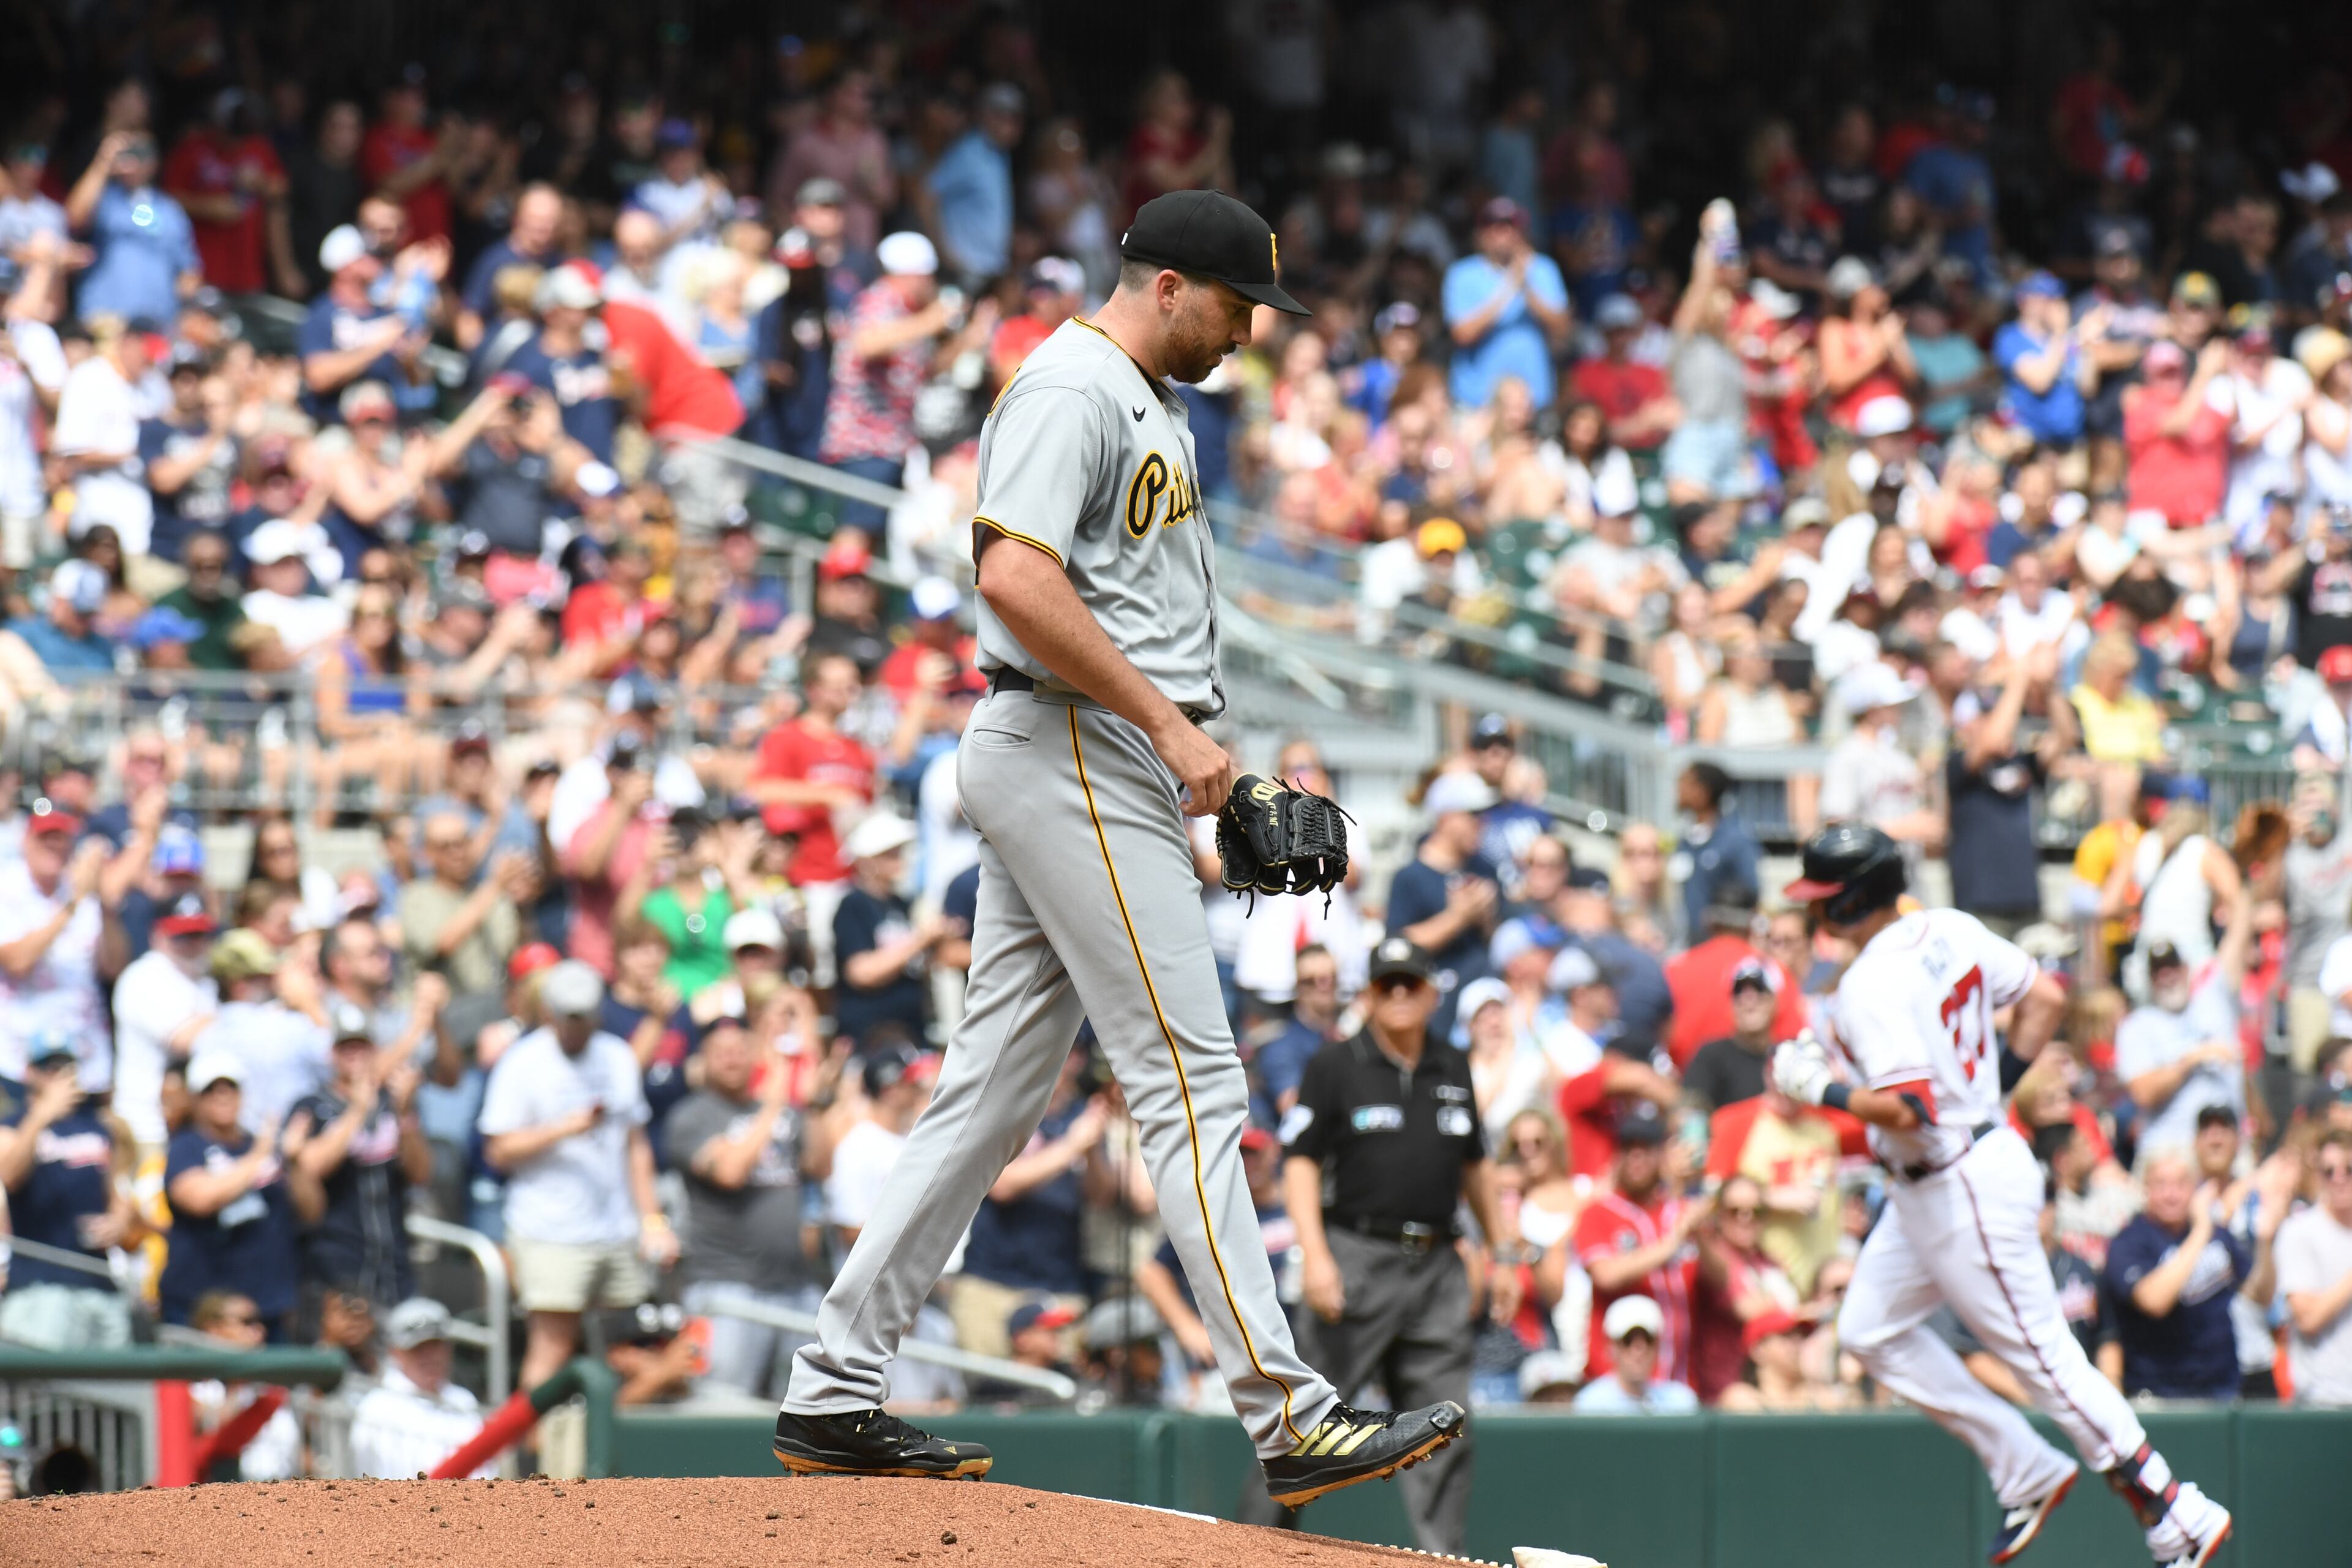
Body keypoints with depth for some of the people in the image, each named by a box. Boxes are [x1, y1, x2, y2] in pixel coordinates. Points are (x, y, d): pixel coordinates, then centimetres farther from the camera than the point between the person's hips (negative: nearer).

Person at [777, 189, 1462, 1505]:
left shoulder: (1151, 407, 21)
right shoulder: (1074, 389, -12)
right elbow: (1016, 578, -24)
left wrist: (1197, 762, 15)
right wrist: (1168, 722, -22)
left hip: (1115, 763, 11)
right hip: (1073, 759, -11)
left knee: (995, 1090, 10)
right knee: (1192, 1080, -12)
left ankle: (836, 1395, 12)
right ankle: (1289, 1417, -13)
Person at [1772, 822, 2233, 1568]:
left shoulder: (1873, 987, -25)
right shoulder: (1949, 932, 3)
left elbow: (1907, 1110, -32)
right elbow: (2046, 995, 9)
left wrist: (1822, 1088, -18)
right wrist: (1998, 1081, 14)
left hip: (1964, 1189, -10)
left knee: (2041, 1353, -2)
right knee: (1872, 1331, 16)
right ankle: (2027, 1472, 20)